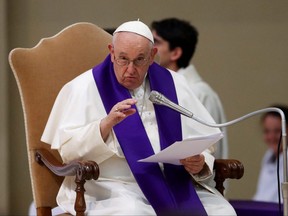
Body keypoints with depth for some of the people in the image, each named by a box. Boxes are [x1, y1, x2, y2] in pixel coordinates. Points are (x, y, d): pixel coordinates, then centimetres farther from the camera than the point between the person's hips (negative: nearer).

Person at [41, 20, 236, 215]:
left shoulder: (172, 85, 13)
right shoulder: (84, 87, 3)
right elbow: (66, 150, -7)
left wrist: (199, 164, -9)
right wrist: (106, 124, -23)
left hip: (175, 185, 4)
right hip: (113, 189, -4)